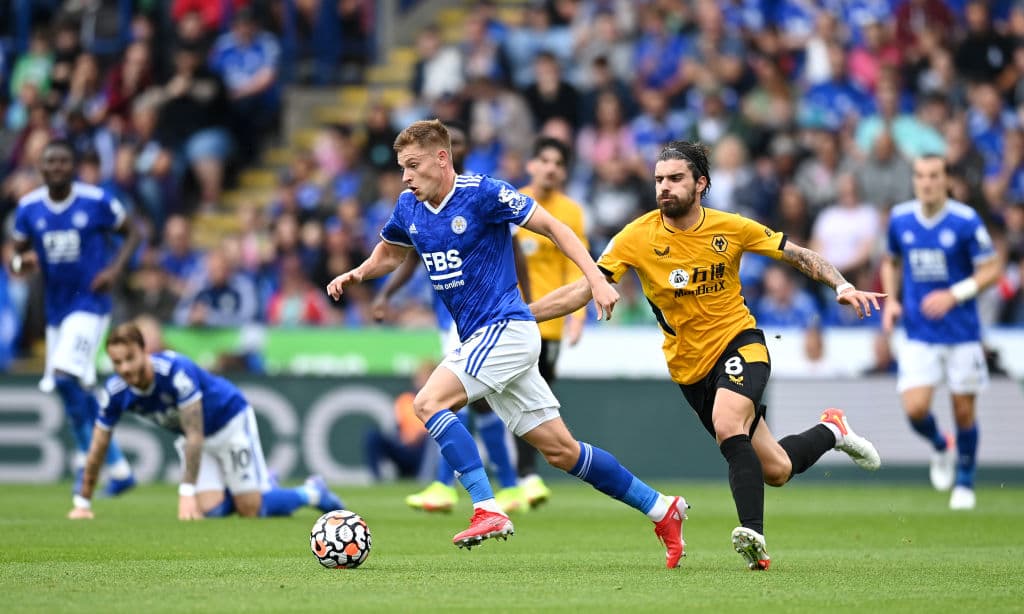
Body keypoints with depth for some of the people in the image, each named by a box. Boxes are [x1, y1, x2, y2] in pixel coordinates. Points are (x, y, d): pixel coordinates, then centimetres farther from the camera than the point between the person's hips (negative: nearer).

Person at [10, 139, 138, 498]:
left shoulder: (97, 202, -8)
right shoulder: (28, 208, 2)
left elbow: (131, 233, 4)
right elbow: (17, 258, 10)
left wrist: (115, 268, -12)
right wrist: (22, 262, -14)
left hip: (90, 304, -5)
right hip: (56, 308, 5)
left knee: (65, 377, -22)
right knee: (77, 393, 8)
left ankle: (88, 456, -8)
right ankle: (118, 468, 21)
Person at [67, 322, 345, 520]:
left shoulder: (176, 370, -37)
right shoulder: (114, 393, -20)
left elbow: (195, 436, -34)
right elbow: (97, 450, -8)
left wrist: (187, 493, -38)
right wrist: (82, 504, -6)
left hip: (229, 420, -5)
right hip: (191, 437, 5)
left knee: (251, 509, -10)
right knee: (212, 510, -10)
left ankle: (313, 492, 17)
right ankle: (264, 485, 21)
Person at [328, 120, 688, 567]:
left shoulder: (483, 193, -13)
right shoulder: (409, 208, 8)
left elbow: (552, 227, -9)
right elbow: (389, 254, 27)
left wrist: (597, 280, -17)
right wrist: (356, 274, 7)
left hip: (506, 328, -8)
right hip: (477, 338, 8)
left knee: (429, 402, -21)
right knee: (560, 450, 8)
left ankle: (487, 511, -24)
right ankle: (661, 510, 17)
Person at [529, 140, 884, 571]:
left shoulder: (731, 228, -8)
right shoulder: (637, 237, -10)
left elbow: (798, 256, 2)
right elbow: (583, 290, -13)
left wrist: (842, 285, -13)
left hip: (740, 342, -2)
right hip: (691, 365, 2)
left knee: (727, 425, -34)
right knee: (775, 471, 3)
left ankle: (753, 536, -34)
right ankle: (830, 431, 34)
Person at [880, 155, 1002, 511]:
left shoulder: (966, 221, -10)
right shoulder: (900, 219, 1)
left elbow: (991, 269, -7)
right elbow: (891, 262, 19)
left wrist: (954, 295, -20)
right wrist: (891, 301, 3)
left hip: (962, 332, -2)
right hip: (919, 335, 2)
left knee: (964, 411, 3)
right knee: (915, 408, -13)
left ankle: (964, 483, 24)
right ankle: (940, 448, 21)